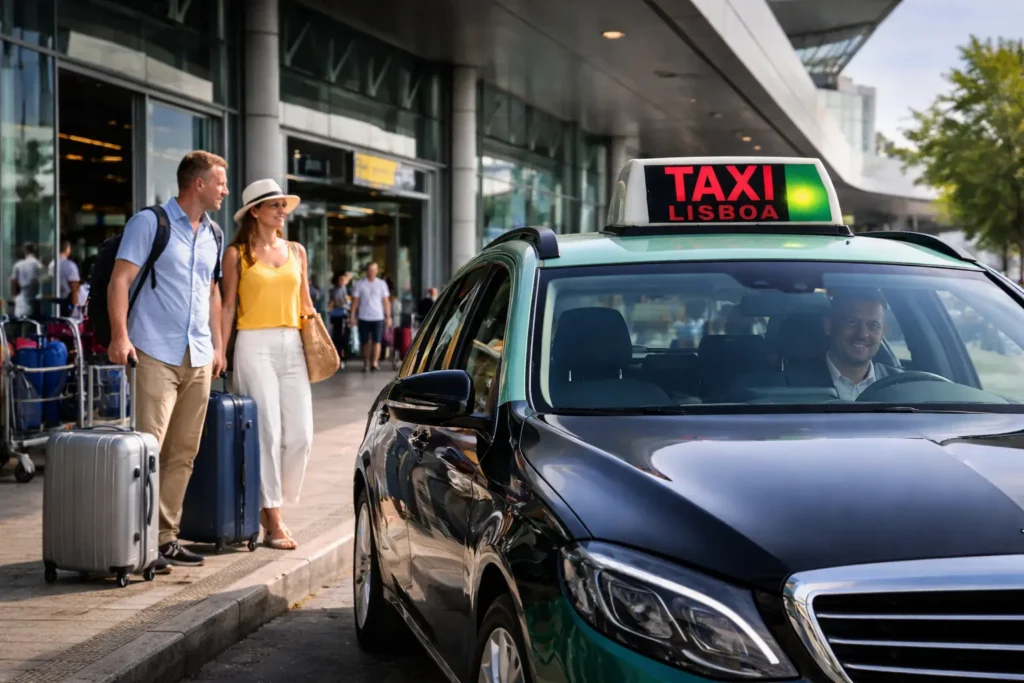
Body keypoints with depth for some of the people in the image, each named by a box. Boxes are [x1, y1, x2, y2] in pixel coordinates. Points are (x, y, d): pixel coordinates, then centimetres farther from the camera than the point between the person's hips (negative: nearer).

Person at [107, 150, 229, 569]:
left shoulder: (214, 234, 17)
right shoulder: (149, 223, -3)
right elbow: (120, 280, -8)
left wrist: (217, 345, 19)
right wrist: (120, 336, -18)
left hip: (198, 359, 7)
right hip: (155, 355, -7)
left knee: (183, 454, 7)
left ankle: (165, 537, 14)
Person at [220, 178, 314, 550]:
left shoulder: (296, 251, 15)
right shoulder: (237, 254, 3)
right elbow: (228, 306, 3)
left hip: (292, 346, 4)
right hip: (255, 345, -4)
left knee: (301, 434, -3)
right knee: (268, 432, -8)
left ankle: (271, 503, 16)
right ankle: (273, 522, -1)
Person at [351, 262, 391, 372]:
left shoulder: (381, 284, 7)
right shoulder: (360, 284, 4)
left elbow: (386, 301, 8)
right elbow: (355, 300, 4)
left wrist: (388, 317, 2)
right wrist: (352, 316, -3)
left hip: (378, 317, 0)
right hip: (363, 317, 0)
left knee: (377, 341, -10)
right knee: (365, 342, 5)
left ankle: (374, 363, -13)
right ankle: (366, 364, 12)